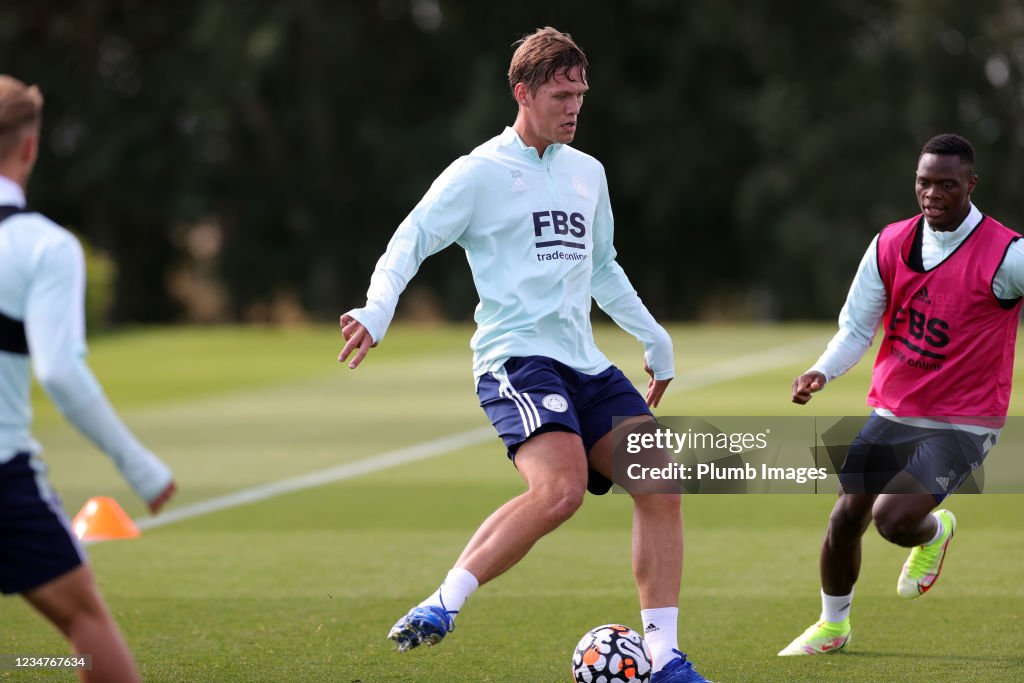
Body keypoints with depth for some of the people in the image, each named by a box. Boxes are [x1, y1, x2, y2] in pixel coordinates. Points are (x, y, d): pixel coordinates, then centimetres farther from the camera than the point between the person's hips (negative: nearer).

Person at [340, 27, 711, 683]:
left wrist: (653, 337, 33)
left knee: (661, 486, -5)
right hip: (516, 357, -7)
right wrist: (376, 312, -21)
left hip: (584, 362, 7)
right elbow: (410, 241, -4)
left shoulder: (588, 173, 19)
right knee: (560, 488, -31)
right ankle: (442, 607, -22)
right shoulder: (480, 173, -2)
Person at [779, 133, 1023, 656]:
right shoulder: (890, 245, 0)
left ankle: (935, 533, 18)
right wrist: (822, 372, -12)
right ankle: (832, 627, 28)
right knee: (847, 515, 2)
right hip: (892, 412, 5)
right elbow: (856, 327, 5)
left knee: (894, 519, -20)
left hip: (963, 424, -5)